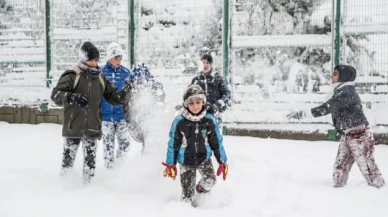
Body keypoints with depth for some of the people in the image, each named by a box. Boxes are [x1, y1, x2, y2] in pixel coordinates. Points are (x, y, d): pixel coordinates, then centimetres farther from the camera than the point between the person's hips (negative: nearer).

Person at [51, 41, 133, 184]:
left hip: (92, 128, 4)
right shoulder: (72, 76, -6)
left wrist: (124, 93, -4)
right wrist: (71, 97, -29)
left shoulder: (100, 78, 10)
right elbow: (56, 94, -12)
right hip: (73, 127, -3)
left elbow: (113, 97, 15)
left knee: (90, 159, 5)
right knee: (68, 156, 4)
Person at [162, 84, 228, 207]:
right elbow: (173, 144, -5)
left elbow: (217, 142, 1)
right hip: (186, 161, -1)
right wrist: (170, 164, -2)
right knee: (187, 190, 1)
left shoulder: (210, 120, -9)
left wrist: (222, 161, 3)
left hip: (204, 158, 1)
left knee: (210, 180, -14)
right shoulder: (179, 122, -14)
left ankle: (201, 189, 21)